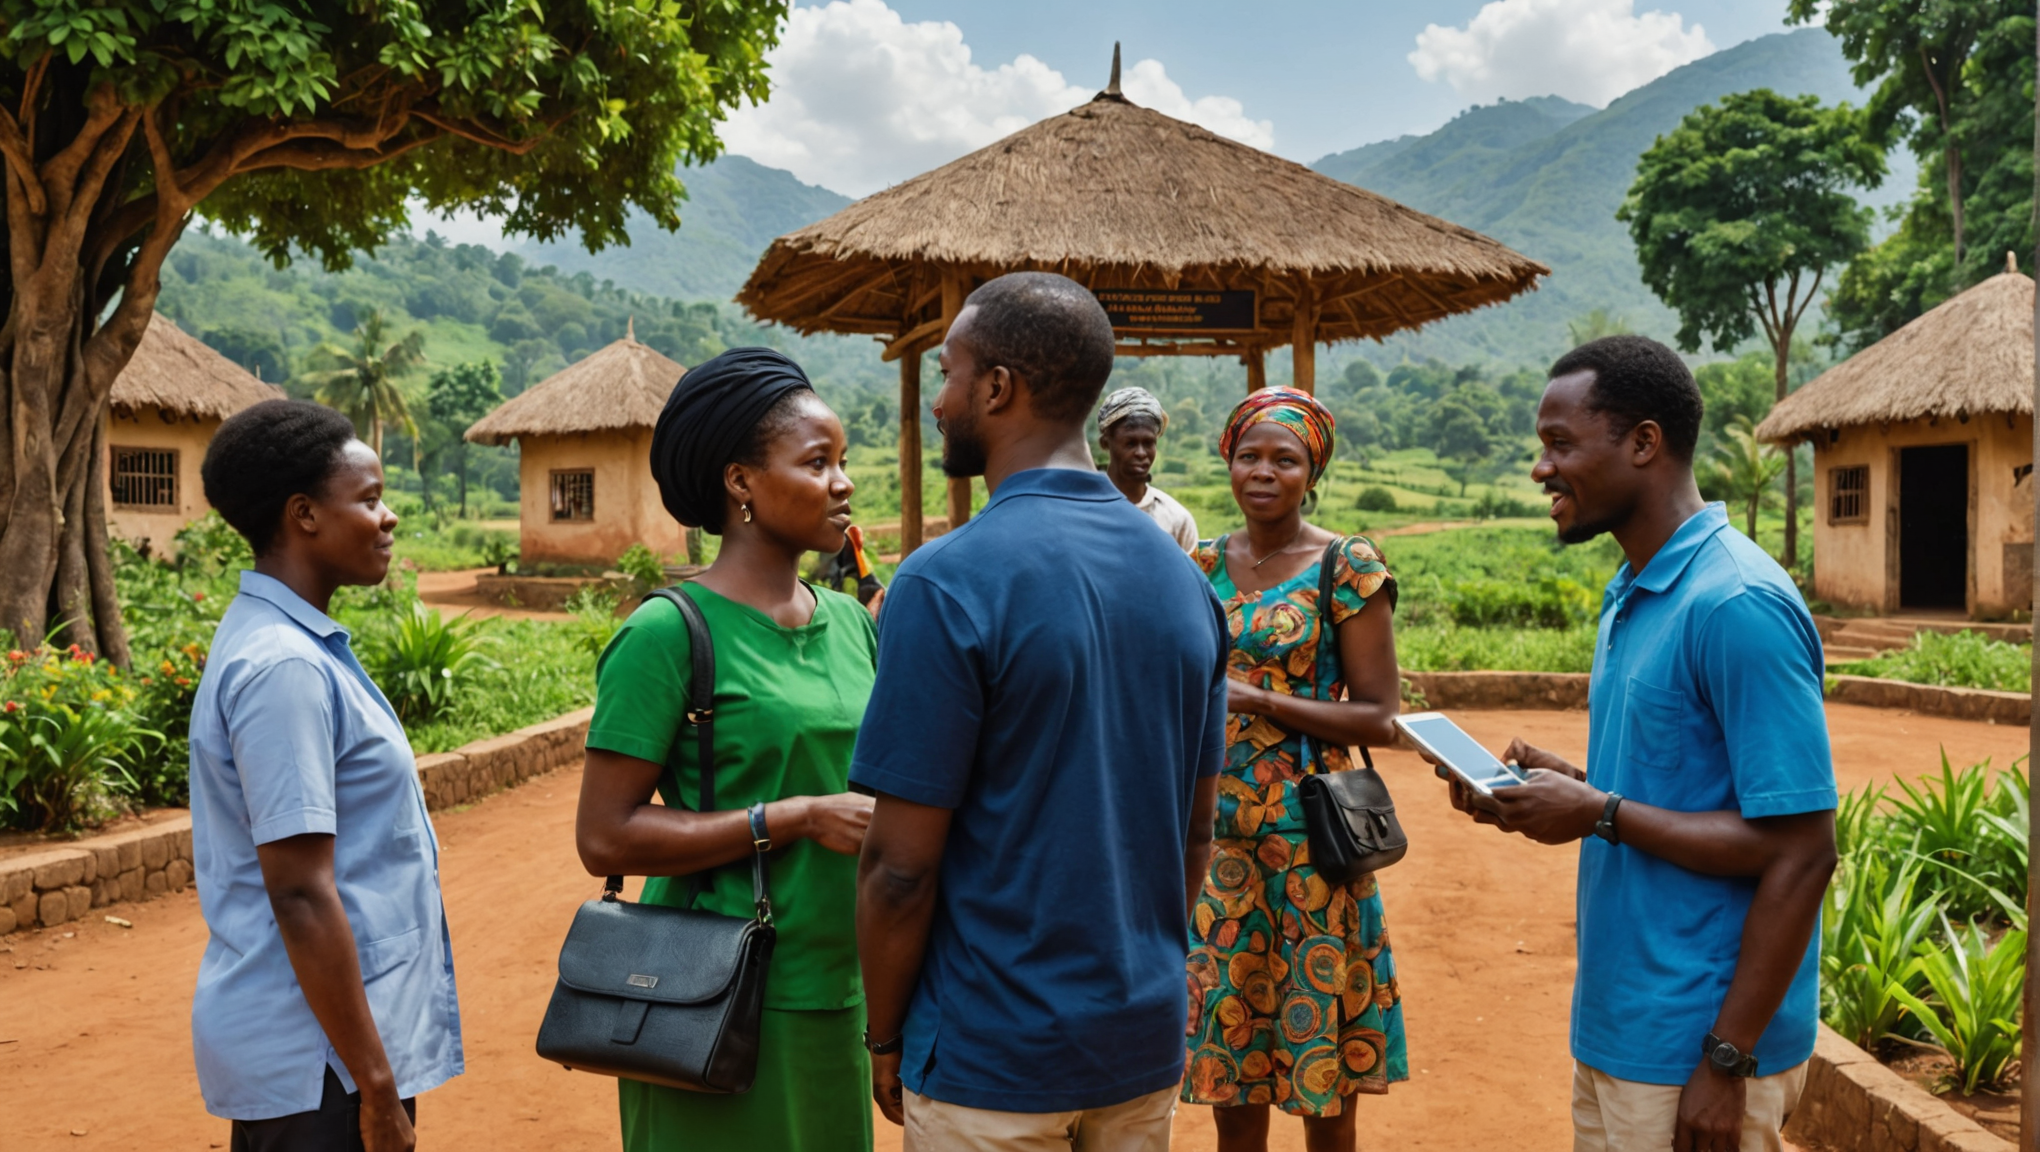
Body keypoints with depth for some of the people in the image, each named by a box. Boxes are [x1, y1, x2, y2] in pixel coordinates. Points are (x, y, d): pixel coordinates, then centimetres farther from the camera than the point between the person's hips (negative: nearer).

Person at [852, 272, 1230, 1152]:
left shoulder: (947, 581, -20)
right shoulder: (1181, 576, 0)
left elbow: (901, 867, -18)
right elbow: (1195, 830, 8)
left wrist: (885, 1038, -3)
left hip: (992, 1061, -5)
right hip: (1145, 1043, 6)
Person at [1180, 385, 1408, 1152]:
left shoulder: (1347, 567, -8)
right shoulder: (1206, 566, 7)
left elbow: (1379, 718, -12)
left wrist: (1257, 699, -19)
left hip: (1310, 836, -4)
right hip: (1218, 835, 4)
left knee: (1321, 1072, 8)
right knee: (1228, 1061, 13)